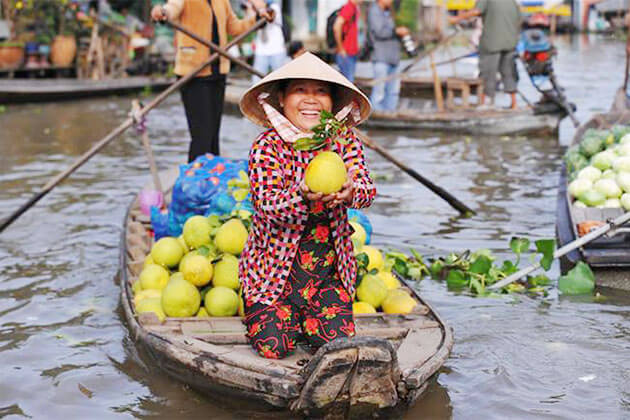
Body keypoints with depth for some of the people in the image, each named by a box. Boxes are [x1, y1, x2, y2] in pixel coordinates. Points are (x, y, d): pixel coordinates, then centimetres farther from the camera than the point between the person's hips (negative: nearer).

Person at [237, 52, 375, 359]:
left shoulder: (344, 141, -3)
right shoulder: (267, 145, -13)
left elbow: (367, 188, -14)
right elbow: (265, 202, -24)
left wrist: (350, 192, -39)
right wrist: (303, 196, -45)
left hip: (329, 269, 3)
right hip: (276, 267, -3)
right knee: (273, 347, -11)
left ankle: (304, 317, 25)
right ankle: (259, 312, 25)